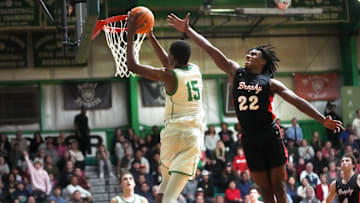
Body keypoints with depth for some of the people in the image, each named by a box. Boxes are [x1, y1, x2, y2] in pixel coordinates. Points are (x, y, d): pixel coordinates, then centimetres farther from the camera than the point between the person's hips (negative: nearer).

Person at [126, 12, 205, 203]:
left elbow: (132, 65, -4)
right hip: (194, 136, 3)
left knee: (166, 183, 22)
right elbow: (171, 65, 29)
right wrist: (150, 36, 32)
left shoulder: (169, 76, -7)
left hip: (174, 132, -3)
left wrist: (130, 34, 3)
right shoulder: (195, 70, 10)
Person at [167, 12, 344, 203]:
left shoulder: (270, 82, 1)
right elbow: (211, 49, 7)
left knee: (278, 187, -2)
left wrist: (323, 120, -12)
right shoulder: (236, 72, 9)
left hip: (270, 137, -3)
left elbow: (297, 101, -4)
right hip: (249, 139, 3)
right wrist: (187, 30, 8)